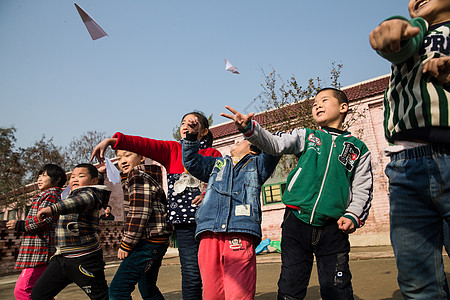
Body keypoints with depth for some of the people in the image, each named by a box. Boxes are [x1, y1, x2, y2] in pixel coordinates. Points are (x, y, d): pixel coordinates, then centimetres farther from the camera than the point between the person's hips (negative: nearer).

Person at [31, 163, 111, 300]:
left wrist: (53, 209, -50)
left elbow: (81, 201, -35)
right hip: (61, 258, 9)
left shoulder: (89, 192, -11)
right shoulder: (73, 194, 18)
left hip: (84, 259, -9)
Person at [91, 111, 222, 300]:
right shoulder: (173, 150, 14)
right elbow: (145, 145, 1)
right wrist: (111, 140, -9)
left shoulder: (213, 154, 11)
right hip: (184, 221, 1)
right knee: (191, 274, -2)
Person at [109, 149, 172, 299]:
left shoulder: (138, 175, -12)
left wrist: (126, 245, -15)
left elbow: (139, 213, -20)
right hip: (159, 241, 10)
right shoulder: (151, 175, 17)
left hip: (148, 241, -10)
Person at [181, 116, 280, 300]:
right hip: (209, 232, 3)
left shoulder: (257, 164, 23)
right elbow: (192, 162, 24)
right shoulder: (217, 164, 33)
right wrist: (192, 136, 10)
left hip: (240, 232, -3)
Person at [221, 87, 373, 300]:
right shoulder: (306, 137, 12)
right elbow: (275, 144, -3)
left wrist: (353, 215, -4)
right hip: (297, 221, 0)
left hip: (333, 228, 0)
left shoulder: (359, 149, 13)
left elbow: (362, 190, 12)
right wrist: (249, 128, -19)